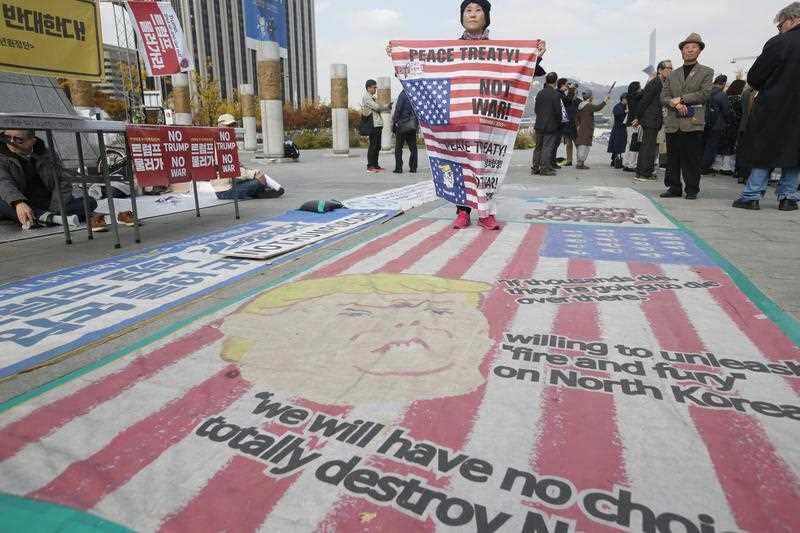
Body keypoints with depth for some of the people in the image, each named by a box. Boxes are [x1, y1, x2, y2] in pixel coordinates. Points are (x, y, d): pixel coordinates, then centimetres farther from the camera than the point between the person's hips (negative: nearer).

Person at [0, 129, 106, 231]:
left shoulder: (48, 155, 8)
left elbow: (63, 184, -1)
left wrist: (54, 210, -19)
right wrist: (18, 203, -44)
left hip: (48, 207, 2)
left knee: (89, 201, -18)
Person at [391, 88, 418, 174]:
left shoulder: (403, 94, -10)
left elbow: (398, 109, -14)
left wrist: (394, 122, -7)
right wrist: (417, 124, 16)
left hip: (402, 125, -5)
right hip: (412, 126, 5)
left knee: (398, 148, 2)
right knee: (413, 147, 9)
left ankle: (398, 168, -1)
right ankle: (413, 168, 7)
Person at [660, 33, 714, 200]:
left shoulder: (706, 72, 10)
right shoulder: (673, 75, 20)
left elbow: (704, 94, -4)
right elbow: (663, 97, 9)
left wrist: (681, 98, -11)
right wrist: (675, 103, -11)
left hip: (693, 123, -3)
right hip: (673, 123, 3)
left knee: (692, 160, -3)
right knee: (672, 160, 4)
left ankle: (692, 190, 4)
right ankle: (674, 188, 12)